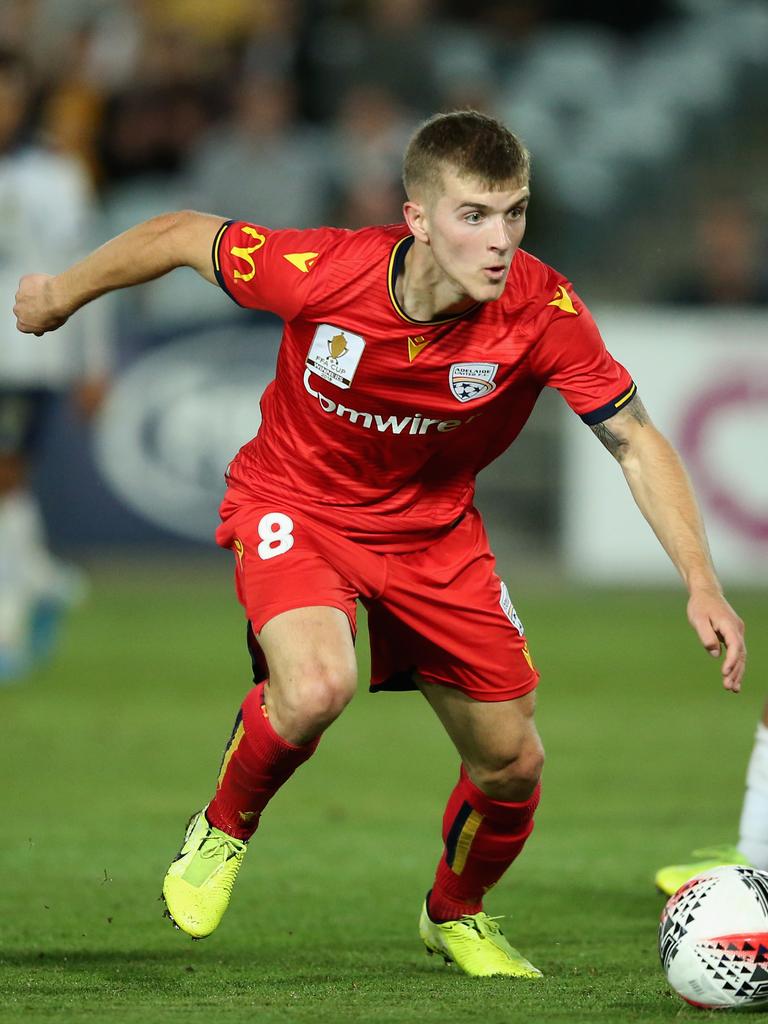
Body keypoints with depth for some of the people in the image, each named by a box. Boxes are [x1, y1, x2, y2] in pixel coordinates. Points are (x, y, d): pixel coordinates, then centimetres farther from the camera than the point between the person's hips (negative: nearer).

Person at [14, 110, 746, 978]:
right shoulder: (319, 272, -31)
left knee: (512, 762, 5)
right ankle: (223, 832, 0)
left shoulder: (542, 311, -26)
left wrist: (701, 583, -25)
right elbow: (181, 237, -13)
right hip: (294, 505, -3)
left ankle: (455, 915, 39)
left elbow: (637, 443, -15)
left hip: (433, 529, 3)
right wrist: (61, 295, 3)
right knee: (316, 686, -33)